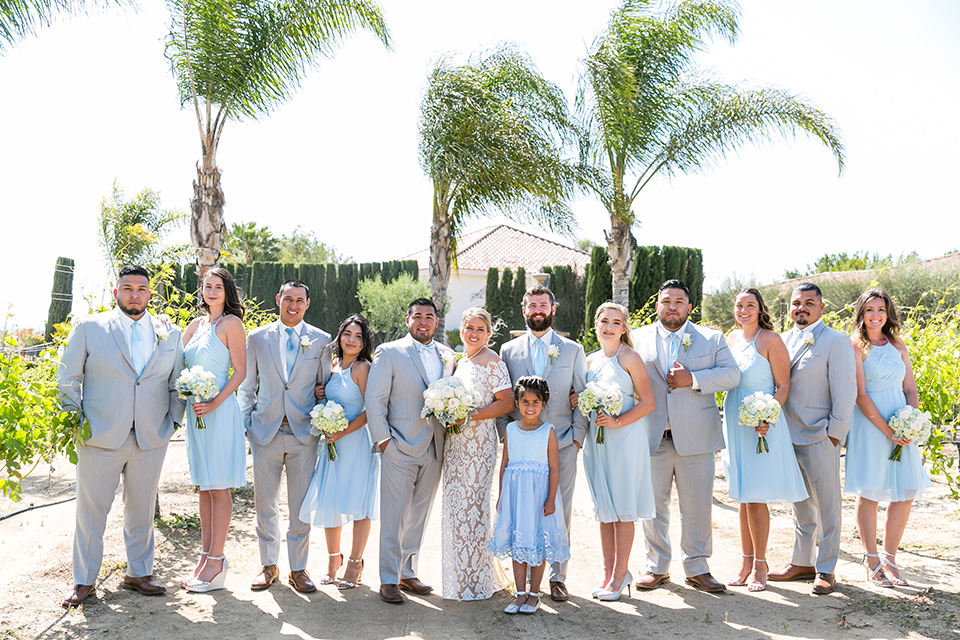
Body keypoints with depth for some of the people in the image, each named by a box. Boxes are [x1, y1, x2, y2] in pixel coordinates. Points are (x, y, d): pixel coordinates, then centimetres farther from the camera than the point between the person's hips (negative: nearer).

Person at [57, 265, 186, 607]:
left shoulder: (169, 335, 9)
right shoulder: (88, 328, 2)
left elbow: (176, 383, 15)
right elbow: (68, 377, 4)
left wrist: (174, 419, 6)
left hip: (151, 438, 2)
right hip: (101, 437, -2)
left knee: (142, 509, 12)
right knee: (91, 509, 6)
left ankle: (138, 573, 27)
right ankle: (84, 580, 20)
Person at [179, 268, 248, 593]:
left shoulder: (231, 323, -5)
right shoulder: (195, 325, 15)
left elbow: (240, 371, -10)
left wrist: (214, 403, -18)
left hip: (219, 411, -7)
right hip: (195, 411, 7)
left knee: (218, 488, -3)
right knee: (203, 487, 11)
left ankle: (215, 564, 2)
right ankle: (206, 555, 19)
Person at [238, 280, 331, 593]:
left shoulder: (321, 340, 5)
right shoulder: (257, 338, 6)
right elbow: (246, 386, 11)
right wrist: (248, 425, 4)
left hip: (304, 433, -1)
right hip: (266, 431, 1)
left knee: (302, 506, 4)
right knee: (265, 504, 8)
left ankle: (298, 569, 17)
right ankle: (269, 566, 24)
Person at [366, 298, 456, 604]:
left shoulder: (447, 356, 12)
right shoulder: (389, 353, -3)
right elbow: (374, 399, -5)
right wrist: (383, 439, -10)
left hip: (434, 449, 5)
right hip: (400, 448, -5)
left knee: (419, 514, 13)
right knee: (394, 516, 0)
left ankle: (408, 572, 25)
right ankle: (388, 579, 11)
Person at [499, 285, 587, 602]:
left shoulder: (573, 350, 9)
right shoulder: (508, 351, 10)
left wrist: (577, 437, -1)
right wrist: (506, 437, 2)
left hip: (563, 445, 0)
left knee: (560, 513, 4)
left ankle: (557, 576, 16)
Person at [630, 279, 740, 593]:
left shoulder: (711, 338, 8)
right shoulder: (638, 338, 10)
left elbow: (731, 375, -2)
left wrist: (692, 379, -13)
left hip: (695, 437, 0)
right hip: (651, 436, 1)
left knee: (697, 506, 5)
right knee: (653, 504, 7)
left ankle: (697, 568, 20)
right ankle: (656, 566, 22)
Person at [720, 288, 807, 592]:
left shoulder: (770, 340, -9)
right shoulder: (732, 338, 10)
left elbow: (783, 385, -9)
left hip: (761, 427, -6)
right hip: (734, 425, 6)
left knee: (756, 497, -3)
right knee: (742, 497, 11)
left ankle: (760, 565, 11)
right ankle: (746, 561, 21)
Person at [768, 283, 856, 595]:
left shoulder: (836, 342, -6)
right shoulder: (783, 340, 12)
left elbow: (845, 392, -9)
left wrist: (835, 433, -11)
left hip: (819, 439, -6)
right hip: (788, 437, 6)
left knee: (827, 506, 4)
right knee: (800, 504, 15)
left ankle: (825, 570, 13)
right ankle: (801, 563, 26)